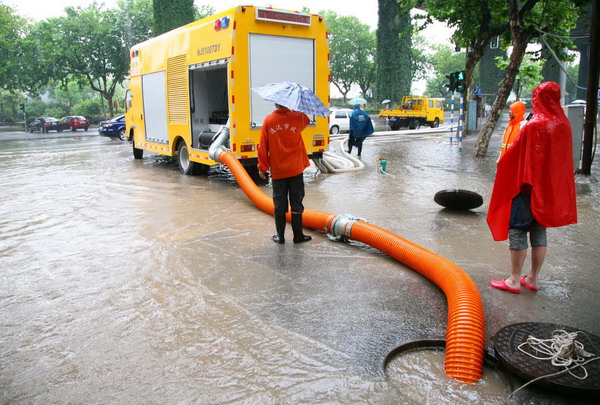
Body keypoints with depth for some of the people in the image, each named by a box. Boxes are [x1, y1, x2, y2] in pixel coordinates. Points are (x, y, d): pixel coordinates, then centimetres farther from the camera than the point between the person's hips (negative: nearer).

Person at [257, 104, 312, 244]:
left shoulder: (268, 120, -3)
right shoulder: (297, 117, -4)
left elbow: (263, 146, -1)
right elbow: (307, 121, 20)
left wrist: (262, 167, 6)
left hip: (277, 171, 1)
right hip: (295, 169, 0)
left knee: (279, 204, 9)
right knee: (296, 203, 7)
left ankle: (280, 236, 15)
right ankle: (298, 236, 12)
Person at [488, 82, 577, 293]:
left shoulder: (533, 126, -18)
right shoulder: (563, 125, 3)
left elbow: (515, 155, -12)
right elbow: (564, 160, 12)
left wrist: (501, 163, 6)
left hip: (528, 186, -7)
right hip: (551, 188, 7)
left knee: (517, 231, 2)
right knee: (539, 231, 14)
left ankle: (514, 280, 7)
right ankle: (533, 278, 23)